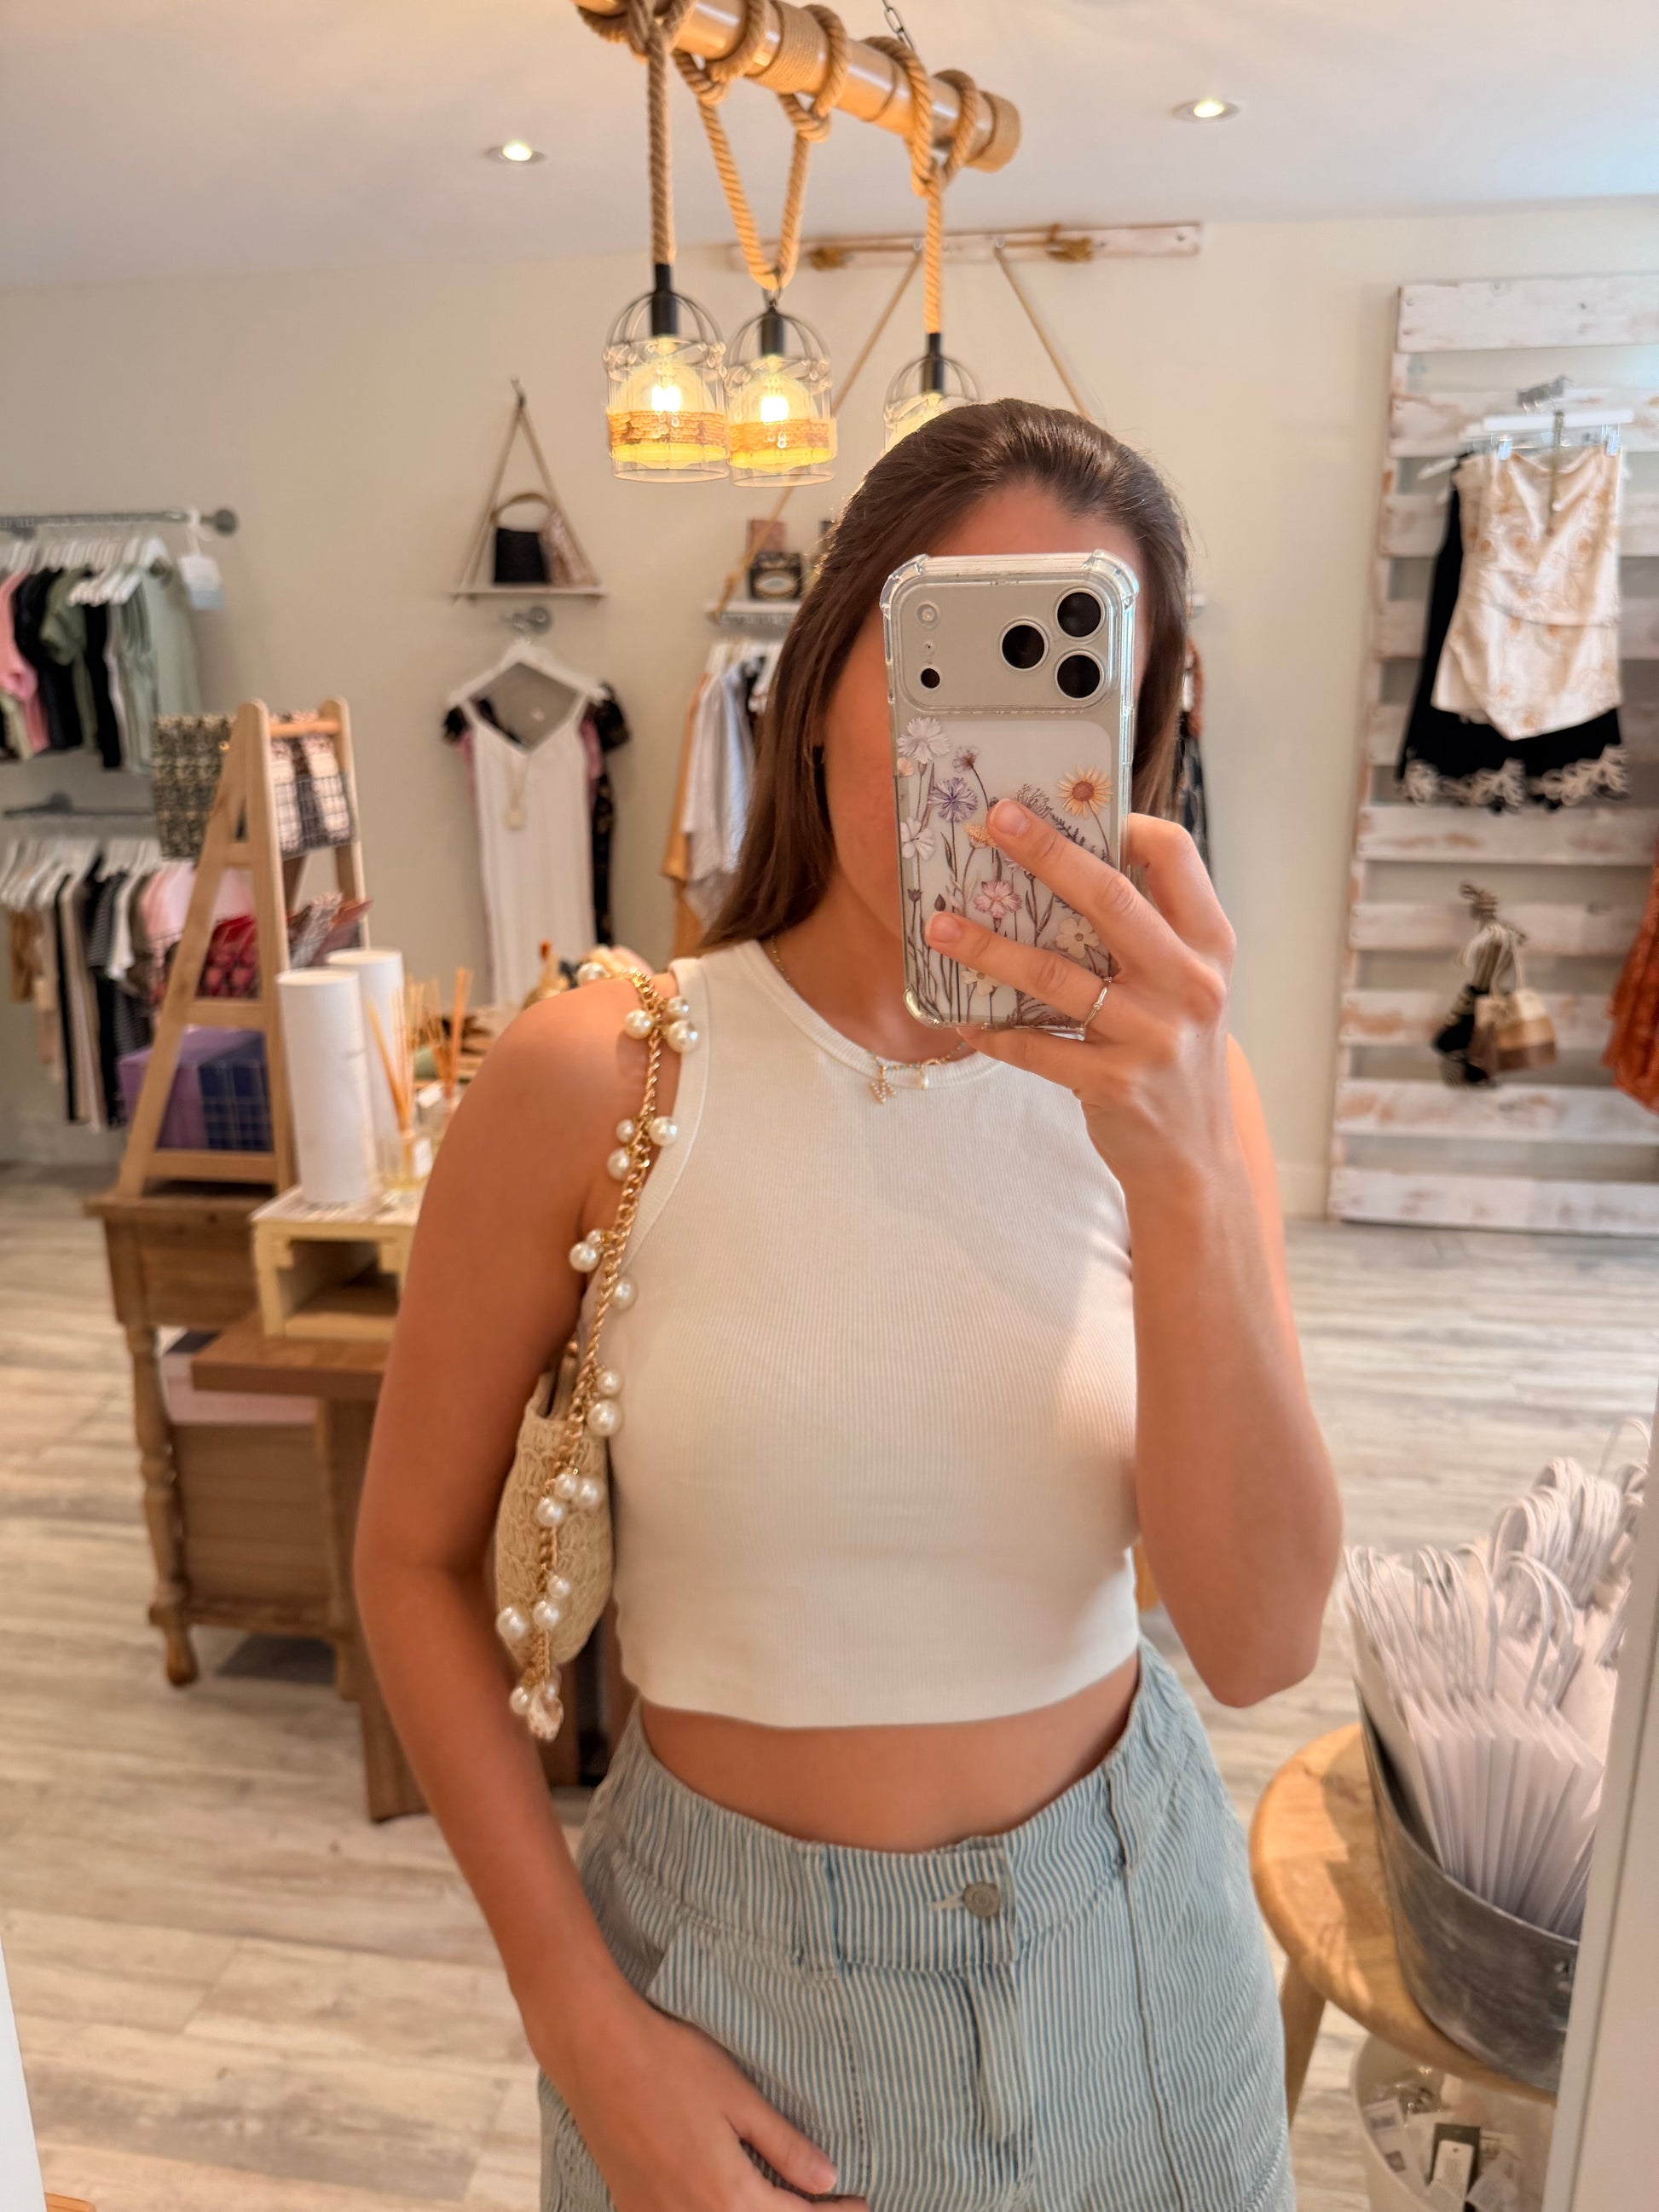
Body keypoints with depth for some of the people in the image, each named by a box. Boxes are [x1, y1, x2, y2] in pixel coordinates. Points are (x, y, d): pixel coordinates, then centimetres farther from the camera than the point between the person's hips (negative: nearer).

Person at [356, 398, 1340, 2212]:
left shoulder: (1162, 1081, -12)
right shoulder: (590, 1081, -17)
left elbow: (1260, 1643, -20)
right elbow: (413, 1559, -7)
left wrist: (1184, 1171, -34)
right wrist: (585, 2032, -8)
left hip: (1116, 1929, 2)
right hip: (727, 1950, -1)